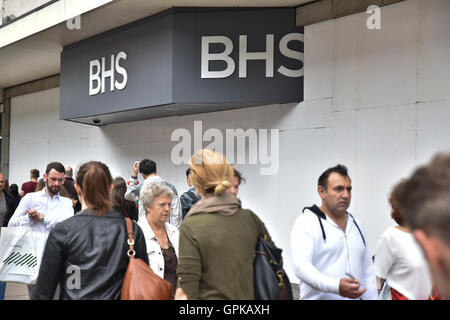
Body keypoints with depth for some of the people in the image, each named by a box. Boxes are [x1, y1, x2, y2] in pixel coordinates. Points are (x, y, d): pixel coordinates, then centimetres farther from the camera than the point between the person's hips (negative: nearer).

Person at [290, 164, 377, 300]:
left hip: (355, 296, 6)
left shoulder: (356, 225, 15)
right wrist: (336, 286, -33)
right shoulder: (306, 222, -7)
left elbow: (367, 272, 18)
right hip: (319, 296, -6)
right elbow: (301, 266, -20)